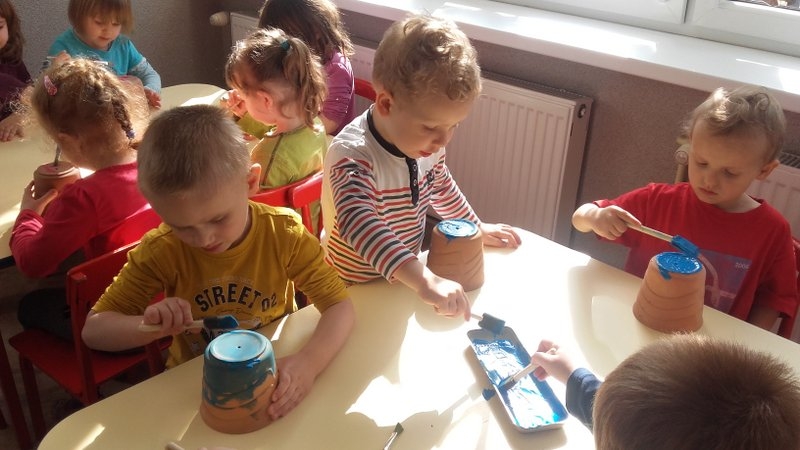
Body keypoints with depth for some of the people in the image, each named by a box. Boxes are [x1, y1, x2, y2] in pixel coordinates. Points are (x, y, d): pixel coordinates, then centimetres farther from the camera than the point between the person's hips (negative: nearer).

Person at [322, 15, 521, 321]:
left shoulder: (424, 141, -7)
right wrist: (425, 281, -56)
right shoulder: (353, 155, -29)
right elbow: (358, 224, -46)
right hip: (355, 291, -5)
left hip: (405, 280, 5)